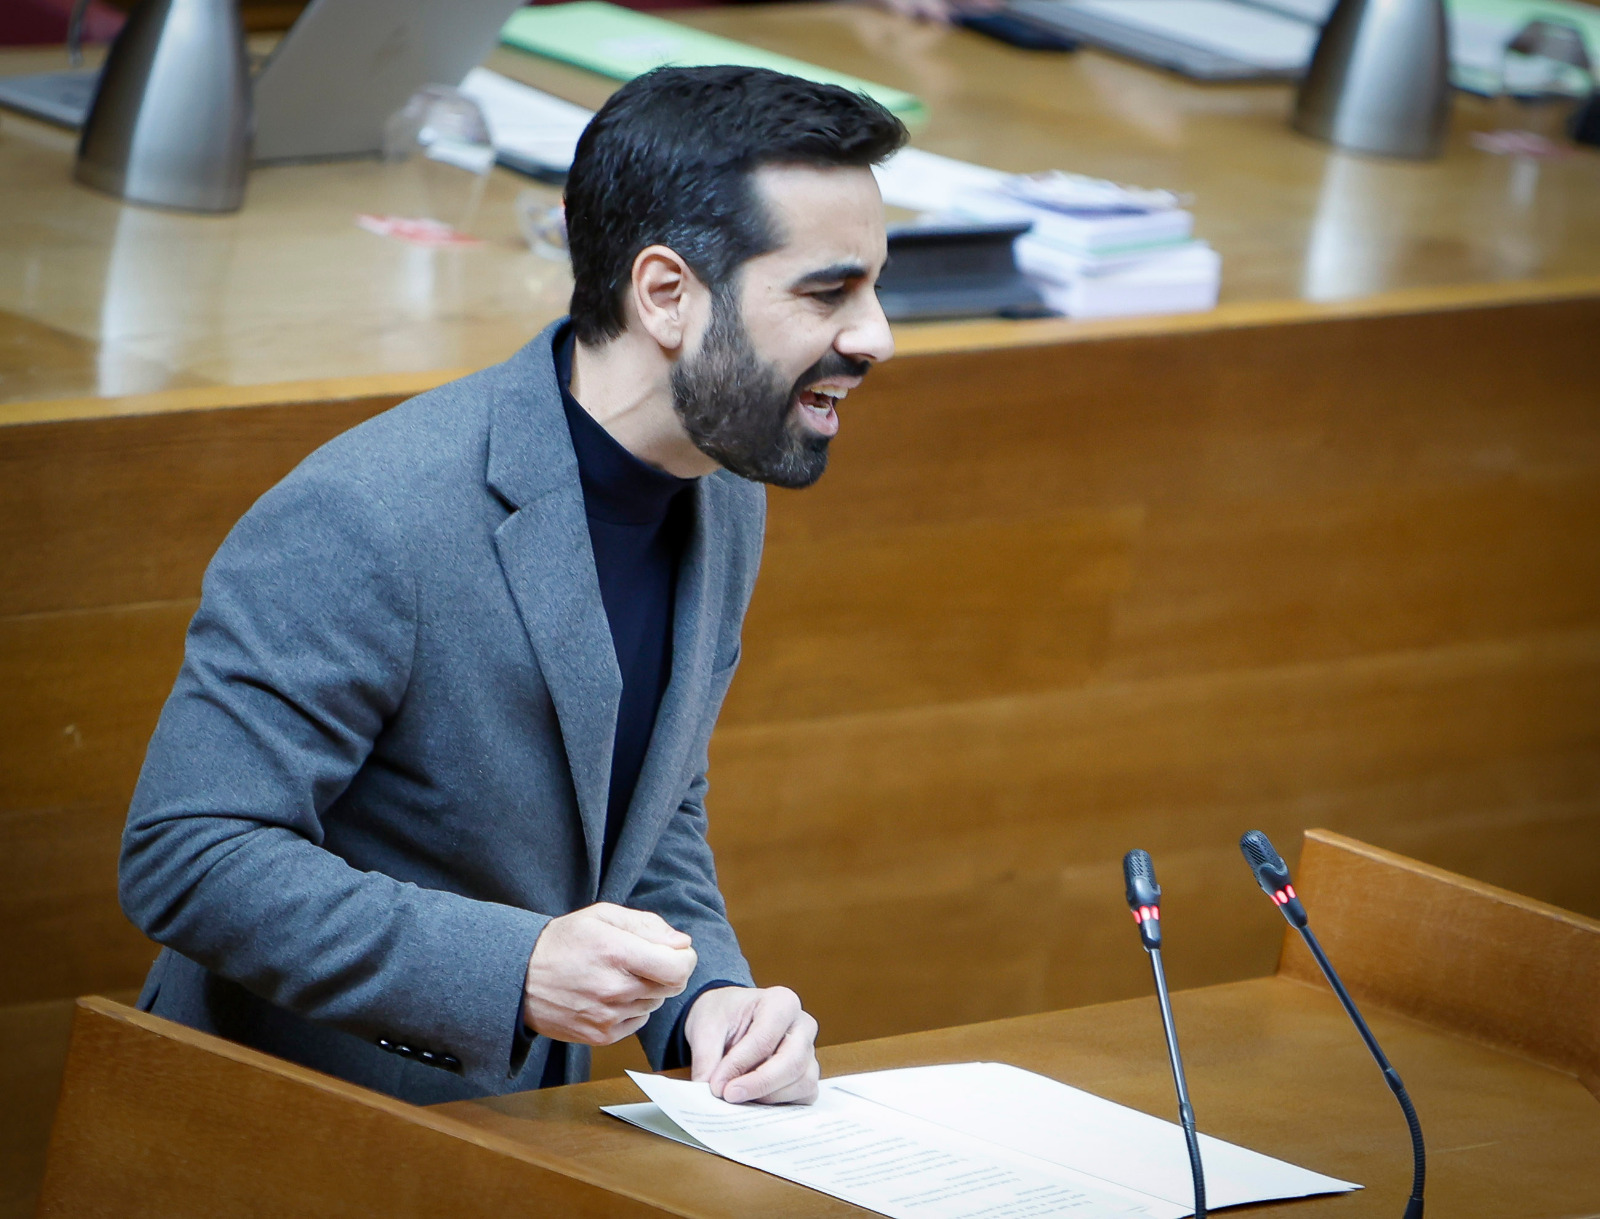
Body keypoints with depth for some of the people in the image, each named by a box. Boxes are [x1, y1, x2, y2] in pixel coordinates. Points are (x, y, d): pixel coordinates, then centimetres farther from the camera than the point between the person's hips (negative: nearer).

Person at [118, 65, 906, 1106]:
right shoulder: (361, 522, -21)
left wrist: (710, 997, -4)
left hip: (526, 1136, 7)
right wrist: (515, 969, -28)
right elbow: (185, 856, -20)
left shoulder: (724, 509, 6)